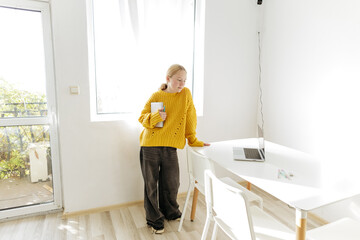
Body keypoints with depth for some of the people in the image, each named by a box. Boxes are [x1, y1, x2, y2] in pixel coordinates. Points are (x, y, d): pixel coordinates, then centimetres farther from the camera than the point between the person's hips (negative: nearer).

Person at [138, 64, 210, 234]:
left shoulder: (186, 94, 2)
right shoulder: (156, 96, -2)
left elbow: (190, 119, 6)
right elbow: (142, 117, 2)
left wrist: (193, 140, 8)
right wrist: (156, 116, -18)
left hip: (170, 147, 1)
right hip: (150, 146, -1)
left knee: (171, 183, 12)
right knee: (151, 184, 9)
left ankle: (170, 212, 41)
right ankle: (154, 219, 30)